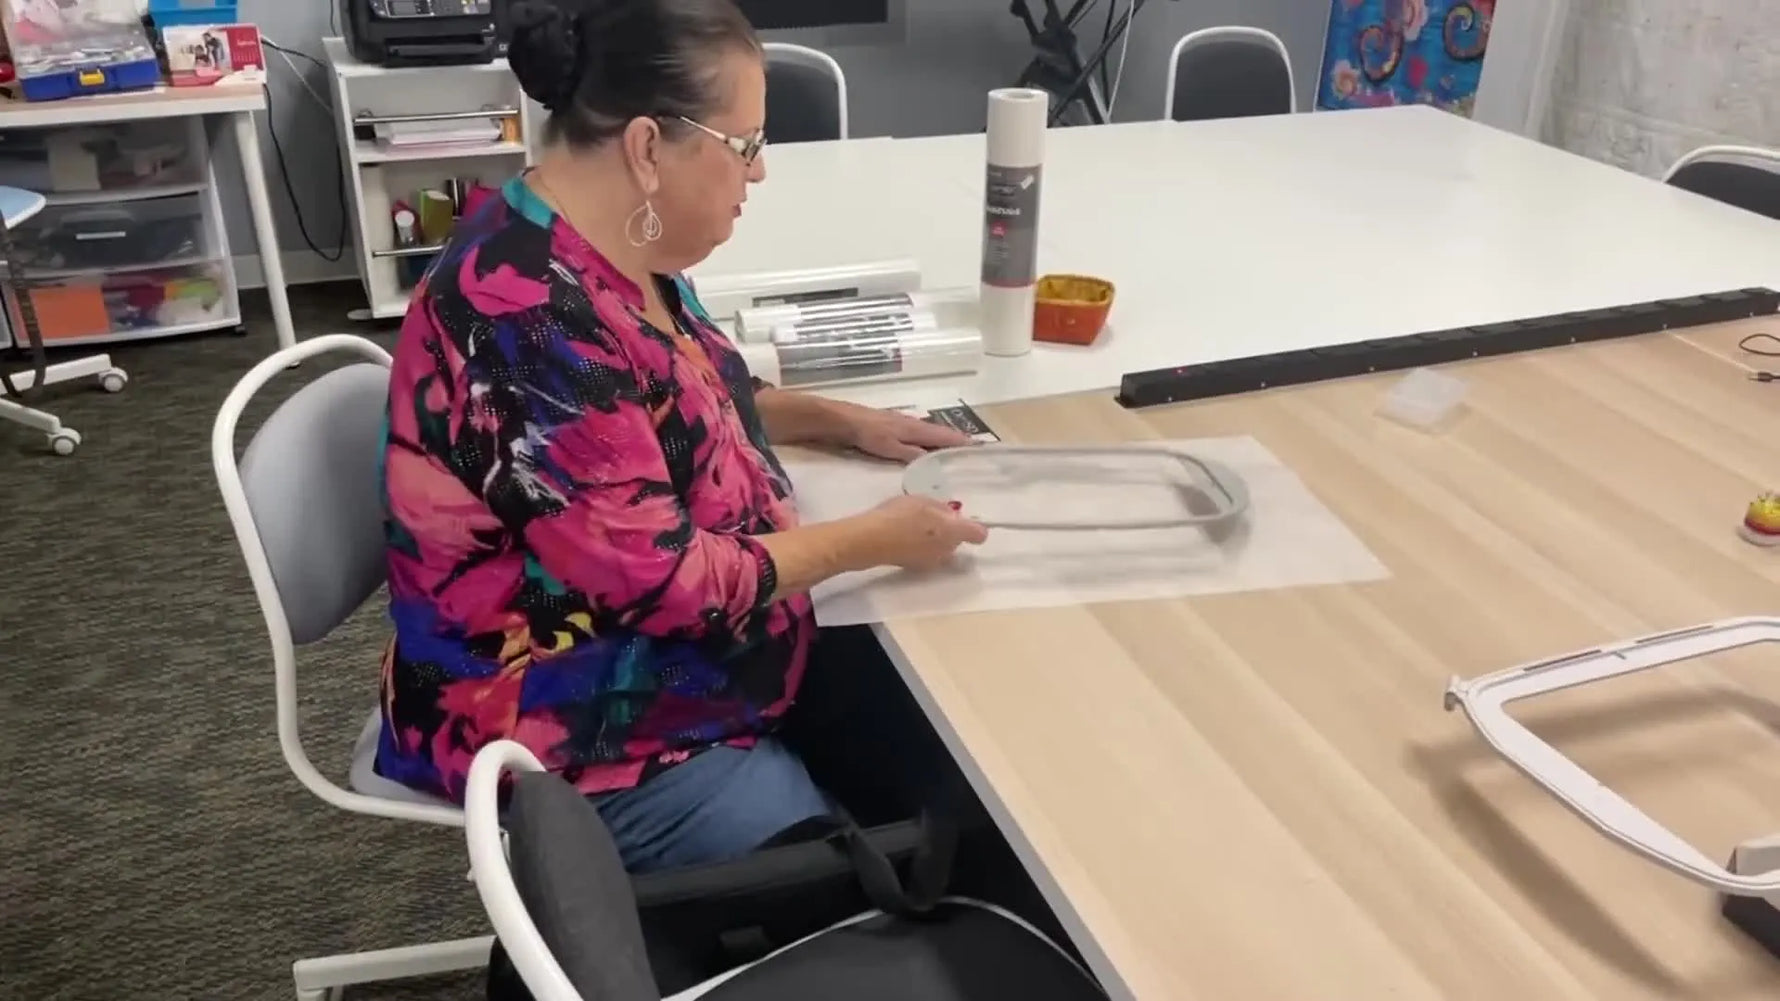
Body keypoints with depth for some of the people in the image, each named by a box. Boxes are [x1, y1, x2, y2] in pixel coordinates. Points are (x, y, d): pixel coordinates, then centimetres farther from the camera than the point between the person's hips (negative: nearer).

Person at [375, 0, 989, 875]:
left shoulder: (611, 251, -1)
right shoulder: (532, 320, -31)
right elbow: (663, 580, -28)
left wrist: (841, 421, 5)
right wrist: (873, 538, -17)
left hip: (668, 664, 9)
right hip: (574, 731, -9)